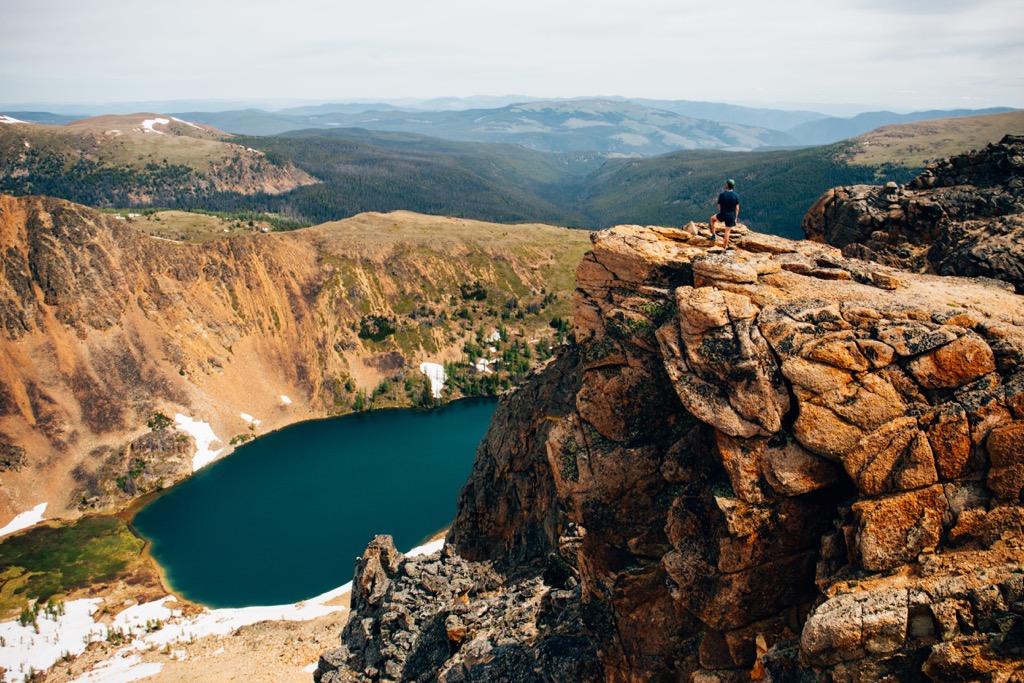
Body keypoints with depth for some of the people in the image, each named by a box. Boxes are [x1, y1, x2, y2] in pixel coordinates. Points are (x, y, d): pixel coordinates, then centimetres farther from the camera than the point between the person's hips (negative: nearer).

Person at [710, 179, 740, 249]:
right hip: (732, 216, 2)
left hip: (723, 215, -1)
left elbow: (719, 207, -3)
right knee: (727, 231, 10)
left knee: (712, 219, 27)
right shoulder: (736, 196, -5)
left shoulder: (722, 195, -10)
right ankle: (725, 246, 14)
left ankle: (714, 234, 22)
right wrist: (735, 218, 8)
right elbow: (737, 208, -2)